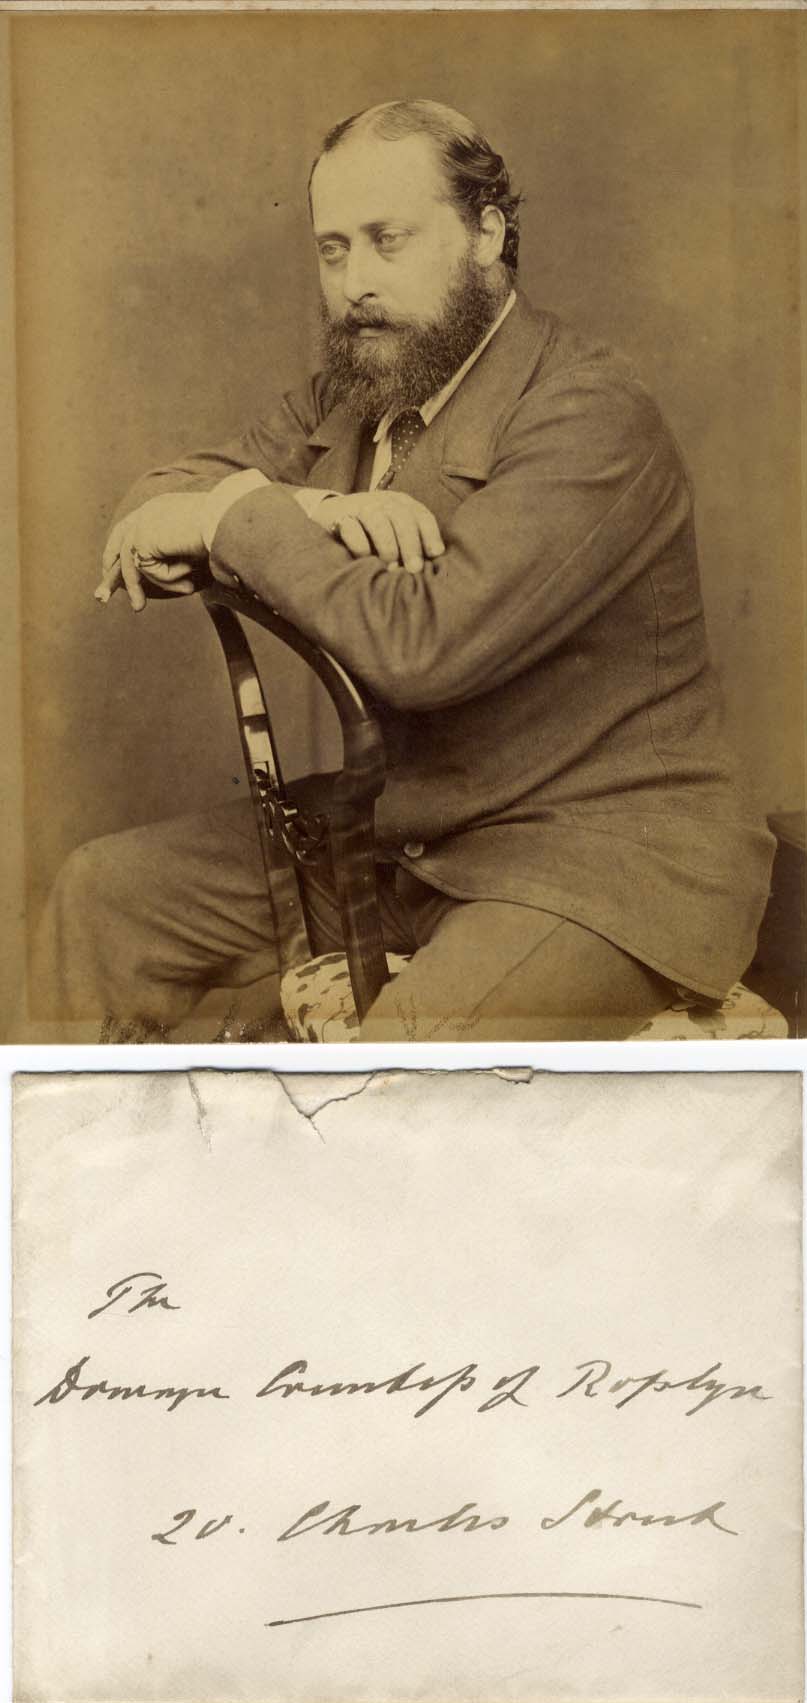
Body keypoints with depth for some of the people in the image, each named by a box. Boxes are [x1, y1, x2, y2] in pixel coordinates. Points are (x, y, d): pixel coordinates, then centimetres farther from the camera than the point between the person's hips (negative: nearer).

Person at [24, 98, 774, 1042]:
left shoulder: (590, 416, -18)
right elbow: (153, 511, 4)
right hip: (395, 834, 8)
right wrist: (293, 508, -17)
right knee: (103, 892, 5)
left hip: (600, 857, -7)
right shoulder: (344, 400, 8)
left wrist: (240, 518, -17)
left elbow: (421, 645, -29)